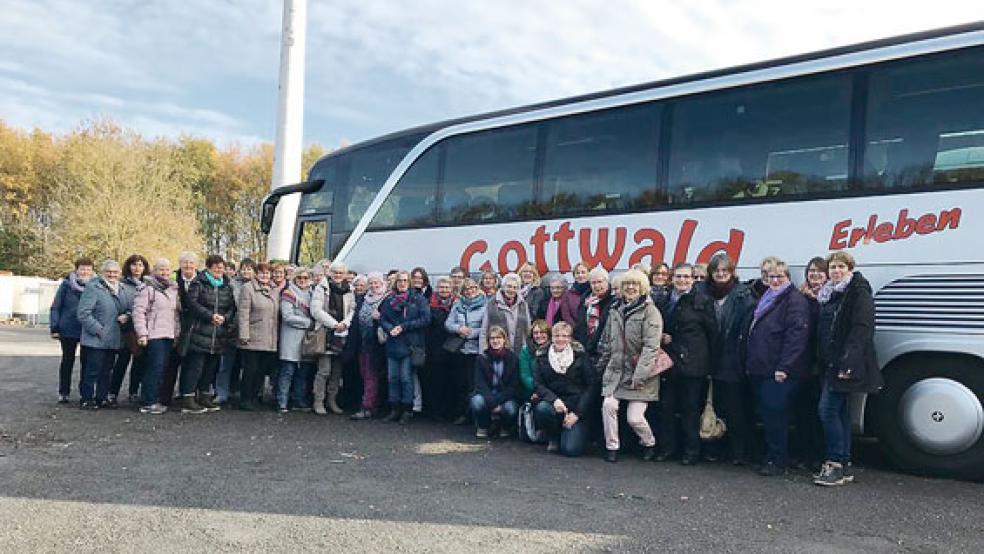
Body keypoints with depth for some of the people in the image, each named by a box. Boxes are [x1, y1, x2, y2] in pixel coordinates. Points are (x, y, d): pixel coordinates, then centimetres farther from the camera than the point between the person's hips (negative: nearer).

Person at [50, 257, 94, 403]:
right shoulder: (67, 284, -2)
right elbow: (55, 307, 1)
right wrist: (54, 328, -5)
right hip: (68, 330, -1)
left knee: (86, 362, 4)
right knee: (67, 361, 9)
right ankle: (63, 393, 18)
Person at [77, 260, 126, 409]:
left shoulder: (120, 288, 13)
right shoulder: (93, 287, -9)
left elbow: (125, 310, 23)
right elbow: (83, 313, -15)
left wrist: (126, 317, 0)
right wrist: (98, 329, -18)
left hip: (113, 340, 7)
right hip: (96, 340, -7)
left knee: (107, 371, 14)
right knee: (92, 370, -1)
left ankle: (101, 398, 23)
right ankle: (86, 400, 9)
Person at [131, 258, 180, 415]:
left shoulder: (174, 289, 17)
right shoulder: (148, 288, -6)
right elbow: (138, 311, -11)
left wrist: (177, 332, 16)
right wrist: (142, 333, -16)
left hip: (169, 335, 7)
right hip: (154, 335, -7)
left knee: (161, 368, 8)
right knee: (155, 367, -9)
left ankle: (154, 399, 15)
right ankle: (149, 403, -3)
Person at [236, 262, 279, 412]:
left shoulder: (275, 291, 16)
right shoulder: (248, 288, -4)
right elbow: (243, 313, -10)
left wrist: (278, 335, 15)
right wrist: (244, 335, -15)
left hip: (270, 341, 6)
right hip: (252, 340, -6)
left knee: (262, 371, 9)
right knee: (250, 370, -1)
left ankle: (255, 398, 20)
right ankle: (245, 400, 9)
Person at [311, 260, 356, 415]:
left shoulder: (349, 291, 13)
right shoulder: (321, 288, -1)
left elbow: (353, 310, 9)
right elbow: (316, 310, -10)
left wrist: (345, 323, -10)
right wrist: (334, 324, -15)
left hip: (342, 334, 4)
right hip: (325, 333, -4)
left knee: (337, 370, 9)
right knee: (324, 370, -6)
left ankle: (332, 400, 19)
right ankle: (318, 401, 3)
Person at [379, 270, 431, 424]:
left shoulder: (418, 299, 0)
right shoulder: (389, 299, 12)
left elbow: (425, 319, -8)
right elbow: (382, 319, 9)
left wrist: (403, 327, -12)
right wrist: (390, 329, -12)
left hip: (410, 344, -4)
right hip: (393, 344, 4)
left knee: (406, 378, -2)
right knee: (393, 377, 7)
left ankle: (407, 410, 7)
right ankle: (395, 409, 17)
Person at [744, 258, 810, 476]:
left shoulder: (795, 300, -7)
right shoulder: (765, 299, 21)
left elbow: (797, 334, -17)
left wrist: (783, 367, -21)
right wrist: (750, 363, 20)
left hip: (779, 371, -8)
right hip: (759, 368, 8)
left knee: (775, 414, -6)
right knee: (766, 414, 12)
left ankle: (777, 461, 3)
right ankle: (768, 456, 21)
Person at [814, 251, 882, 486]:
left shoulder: (859, 292, -8)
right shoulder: (828, 294, 17)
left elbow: (862, 329, -17)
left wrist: (848, 361, -24)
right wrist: (821, 360, 14)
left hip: (845, 364, -8)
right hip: (830, 363, 8)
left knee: (828, 409, -12)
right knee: (840, 411, 11)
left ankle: (836, 464, -5)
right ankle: (845, 466, 17)